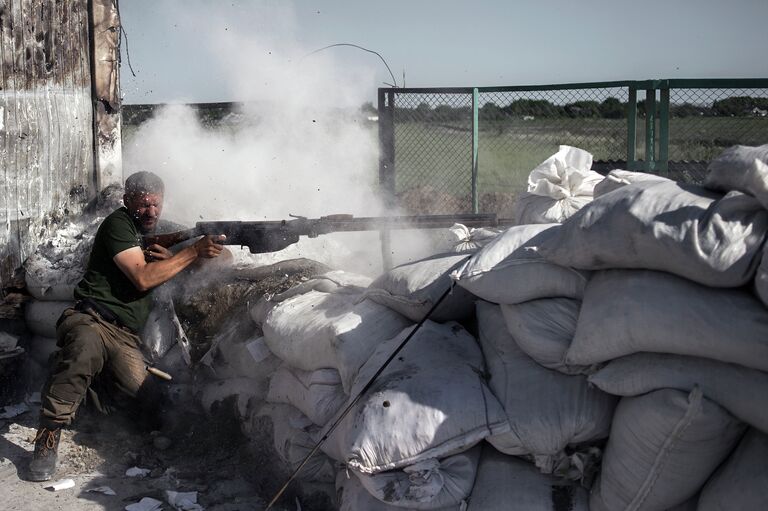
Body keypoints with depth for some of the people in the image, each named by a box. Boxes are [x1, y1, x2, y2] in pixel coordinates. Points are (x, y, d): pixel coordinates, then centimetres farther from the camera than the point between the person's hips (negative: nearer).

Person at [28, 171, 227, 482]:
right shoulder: (119, 224, -1)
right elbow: (143, 278, -12)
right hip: (91, 319, -6)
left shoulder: (161, 233, 21)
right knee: (86, 350, -42)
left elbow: (221, 256, 18)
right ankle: (47, 440, -29)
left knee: (150, 401, -17)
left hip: (126, 338, 6)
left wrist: (171, 257, -1)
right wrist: (194, 252, -13)